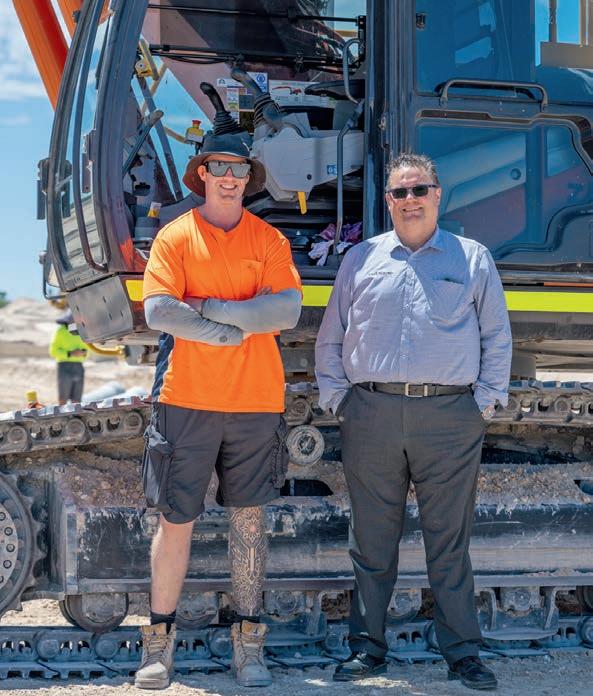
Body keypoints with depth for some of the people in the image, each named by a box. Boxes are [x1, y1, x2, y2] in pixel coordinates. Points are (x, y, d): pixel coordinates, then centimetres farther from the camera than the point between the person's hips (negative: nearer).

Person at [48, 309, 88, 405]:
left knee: (76, 403, 1)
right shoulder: (60, 331, -2)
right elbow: (53, 351, -7)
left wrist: (83, 352, -4)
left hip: (78, 368, 5)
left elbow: (85, 349, 21)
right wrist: (70, 354, -18)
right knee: (63, 401, -8)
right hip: (65, 368, -5)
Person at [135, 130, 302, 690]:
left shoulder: (269, 240, 8)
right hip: (187, 398, -1)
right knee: (175, 519, 1)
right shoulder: (174, 236, 5)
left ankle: (247, 643, 13)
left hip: (257, 400, 1)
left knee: (249, 519, 6)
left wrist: (210, 308, -12)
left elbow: (288, 309, -6)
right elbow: (157, 310, -9)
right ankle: (159, 641, 11)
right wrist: (240, 329, -9)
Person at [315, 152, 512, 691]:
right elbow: (330, 338, 16)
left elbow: (497, 338, 11)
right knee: (372, 541, 7)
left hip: (450, 418, -1)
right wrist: (337, 398, 6)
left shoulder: (473, 259, 10)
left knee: (449, 543, 3)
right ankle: (368, 647, 16)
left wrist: (485, 401, 3)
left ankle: (462, 651, 12)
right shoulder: (361, 259, 12)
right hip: (371, 416, 1)